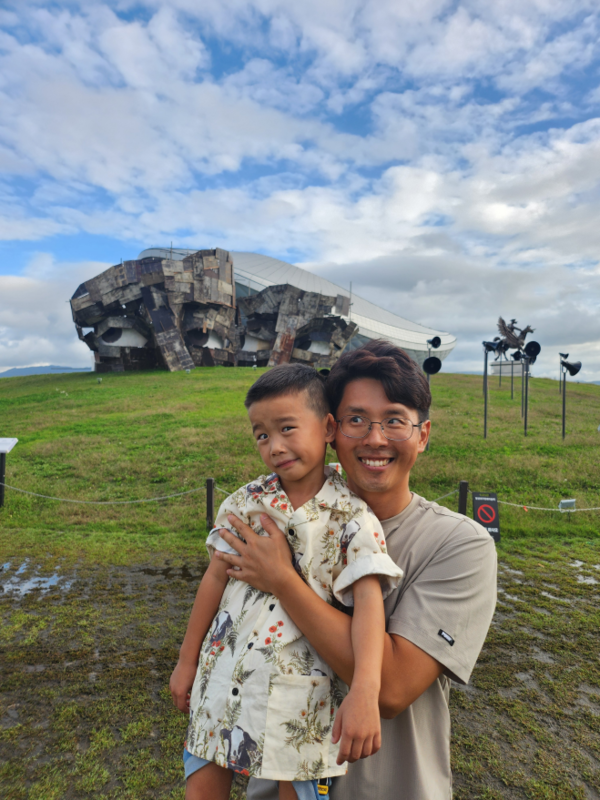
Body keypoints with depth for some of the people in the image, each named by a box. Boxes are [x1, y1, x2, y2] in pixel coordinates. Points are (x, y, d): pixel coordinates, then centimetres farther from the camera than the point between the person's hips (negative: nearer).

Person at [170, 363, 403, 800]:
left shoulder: (350, 515, -14)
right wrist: (187, 661, 10)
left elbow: (368, 600, -21)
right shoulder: (247, 501, -3)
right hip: (224, 674, 4)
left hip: (297, 689, -3)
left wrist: (365, 692, -34)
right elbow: (216, 578, 3)